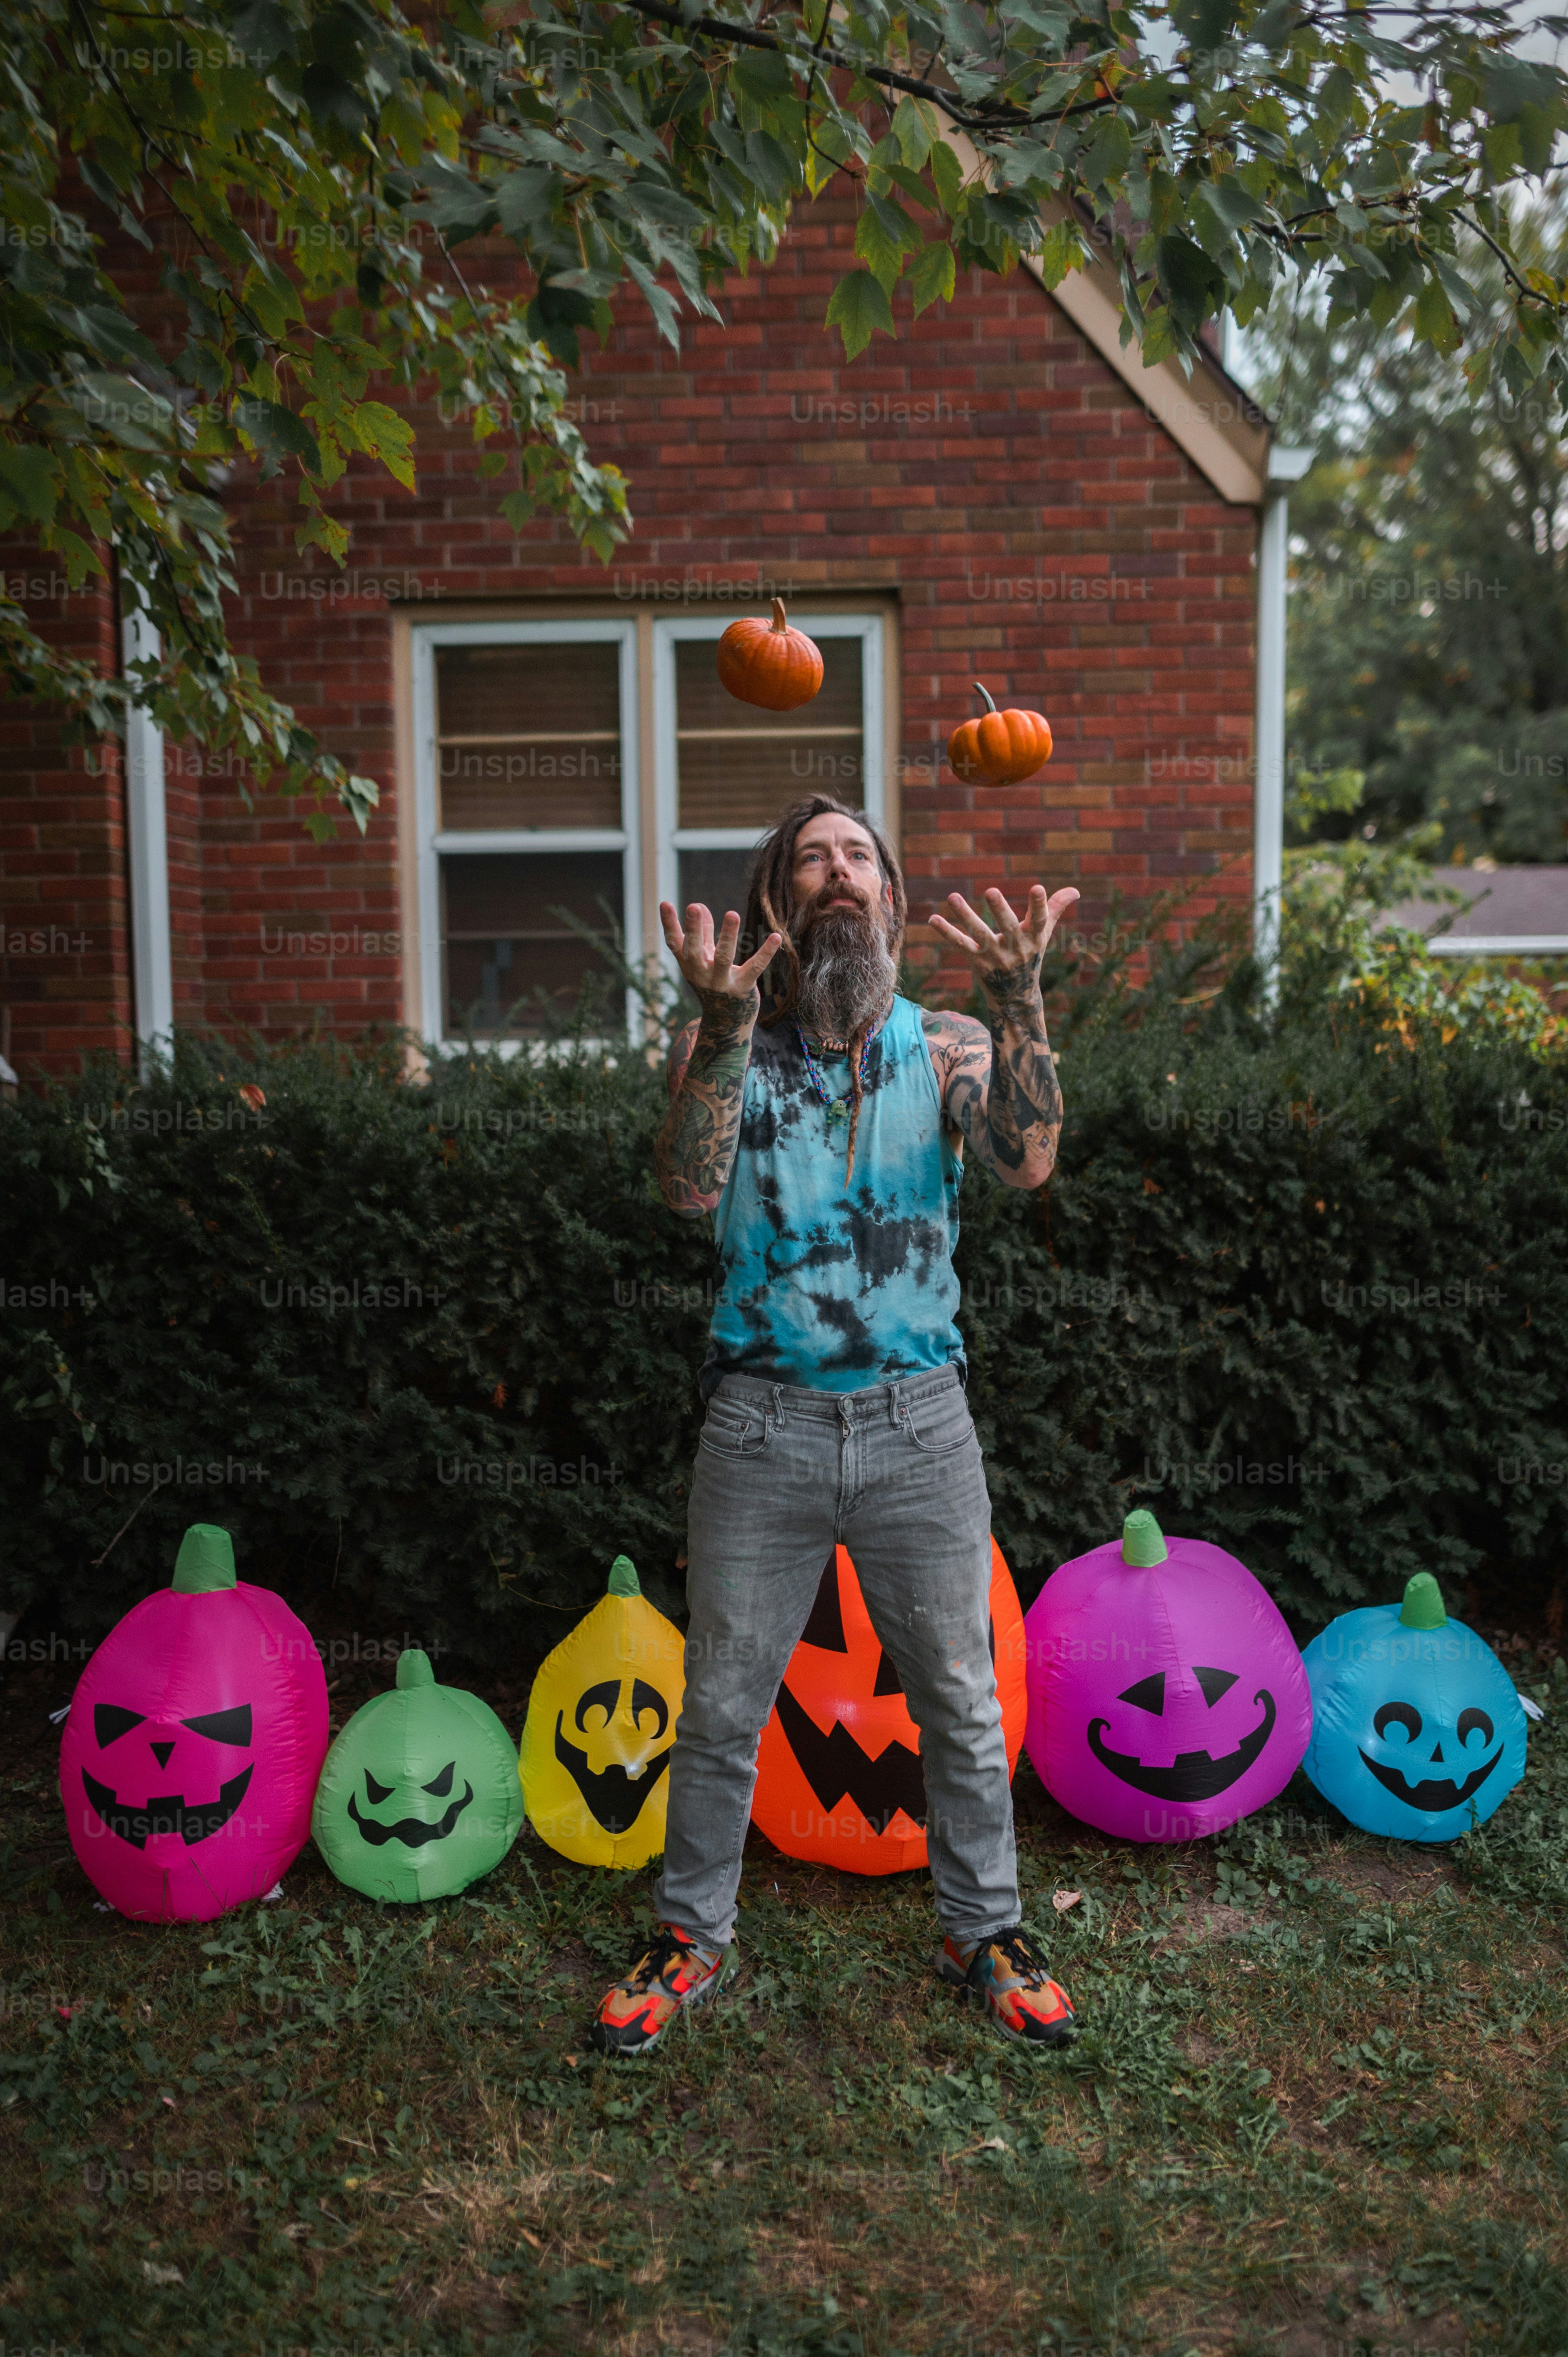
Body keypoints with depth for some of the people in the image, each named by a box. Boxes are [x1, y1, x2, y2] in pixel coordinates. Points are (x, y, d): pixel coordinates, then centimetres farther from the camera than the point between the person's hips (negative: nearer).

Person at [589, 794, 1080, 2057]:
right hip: (764, 1422, 0)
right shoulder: (725, 1045, 0)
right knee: (721, 1704, 12)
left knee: (961, 1701, 13)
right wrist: (730, 1023, -29)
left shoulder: (947, 1045, 2)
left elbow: (1030, 1161, -17)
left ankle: (985, 1929, 34)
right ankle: (693, 1936, 32)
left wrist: (1020, 1000, -28)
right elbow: (690, 1188, -18)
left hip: (919, 1425, 1)